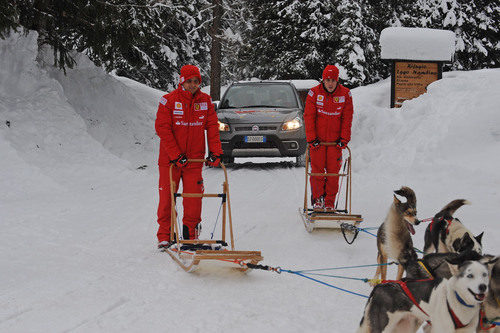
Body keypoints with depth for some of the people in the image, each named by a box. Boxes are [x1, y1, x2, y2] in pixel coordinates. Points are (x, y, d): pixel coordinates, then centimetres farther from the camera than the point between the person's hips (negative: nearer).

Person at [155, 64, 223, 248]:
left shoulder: (205, 101, 4)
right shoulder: (169, 100, -8)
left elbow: (212, 127, 6)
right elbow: (162, 129, -11)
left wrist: (215, 152, -5)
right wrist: (176, 155, -17)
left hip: (195, 159, 2)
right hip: (170, 159, -2)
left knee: (194, 197, 1)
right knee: (167, 197, 2)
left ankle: (191, 235, 13)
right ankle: (164, 236, 12)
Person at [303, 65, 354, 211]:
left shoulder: (345, 94, 0)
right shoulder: (314, 93, -4)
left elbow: (347, 119, 2)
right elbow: (309, 117, -4)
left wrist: (344, 138, -5)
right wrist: (311, 138, -10)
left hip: (335, 141, 1)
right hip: (317, 139, -1)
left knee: (333, 171, 1)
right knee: (317, 170, -2)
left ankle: (330, 203, 7)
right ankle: (318, 199, 8)